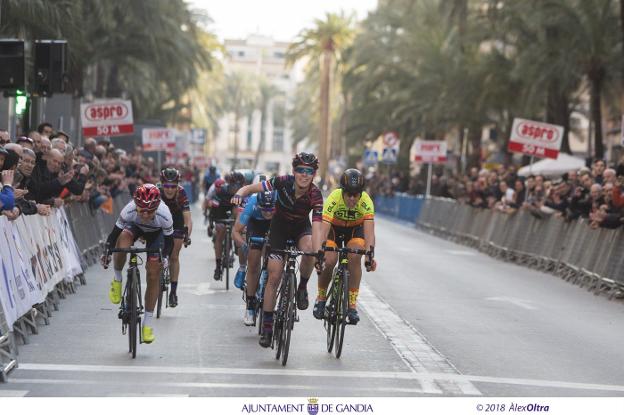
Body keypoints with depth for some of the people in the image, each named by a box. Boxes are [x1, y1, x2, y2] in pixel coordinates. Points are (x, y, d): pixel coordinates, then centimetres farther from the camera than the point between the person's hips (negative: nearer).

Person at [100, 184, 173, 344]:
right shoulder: (129, 211, -37)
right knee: (123, 238, -37)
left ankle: (147, 322, 5)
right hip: (135, 227, 0)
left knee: (153, 274, -8)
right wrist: (107, 252, -35)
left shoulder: (164, 215, -37)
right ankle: (117, 280, -12)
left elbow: (169, 240, -22)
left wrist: (165, 257, -37)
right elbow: (115, 232, -25)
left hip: (155, 233, 0)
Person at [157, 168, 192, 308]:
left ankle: (174, 291, 6)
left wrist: (187, 236, -54)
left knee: (174, 257, -2)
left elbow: (188, 219, -38)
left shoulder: (181, 193, -34)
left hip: (177, 221, -1)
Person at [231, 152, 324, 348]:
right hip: (279, 227, 0)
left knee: (308, 250, -35)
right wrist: (239, 194, -44)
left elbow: (316, 227, -36)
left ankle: (302, 287, -6)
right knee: (274, 276, -8)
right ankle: (267, 326, 3)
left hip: (301, 228, 0)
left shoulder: (315, 195, -28)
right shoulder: (282, 182, -26)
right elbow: (251, 188, -22)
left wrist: (318, 253, -50)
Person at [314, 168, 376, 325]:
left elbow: (369, 230, -39)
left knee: (355, 258, -26)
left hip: (355, 229, 1)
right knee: (329, 261, -21)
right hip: (334, 227, -1)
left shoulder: (366, 202, -32)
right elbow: (324, 229, -40)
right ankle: (321, 298, 6)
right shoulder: (333, 199, -34)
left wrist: (370, 254, -54)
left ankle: (352, 305, -15)